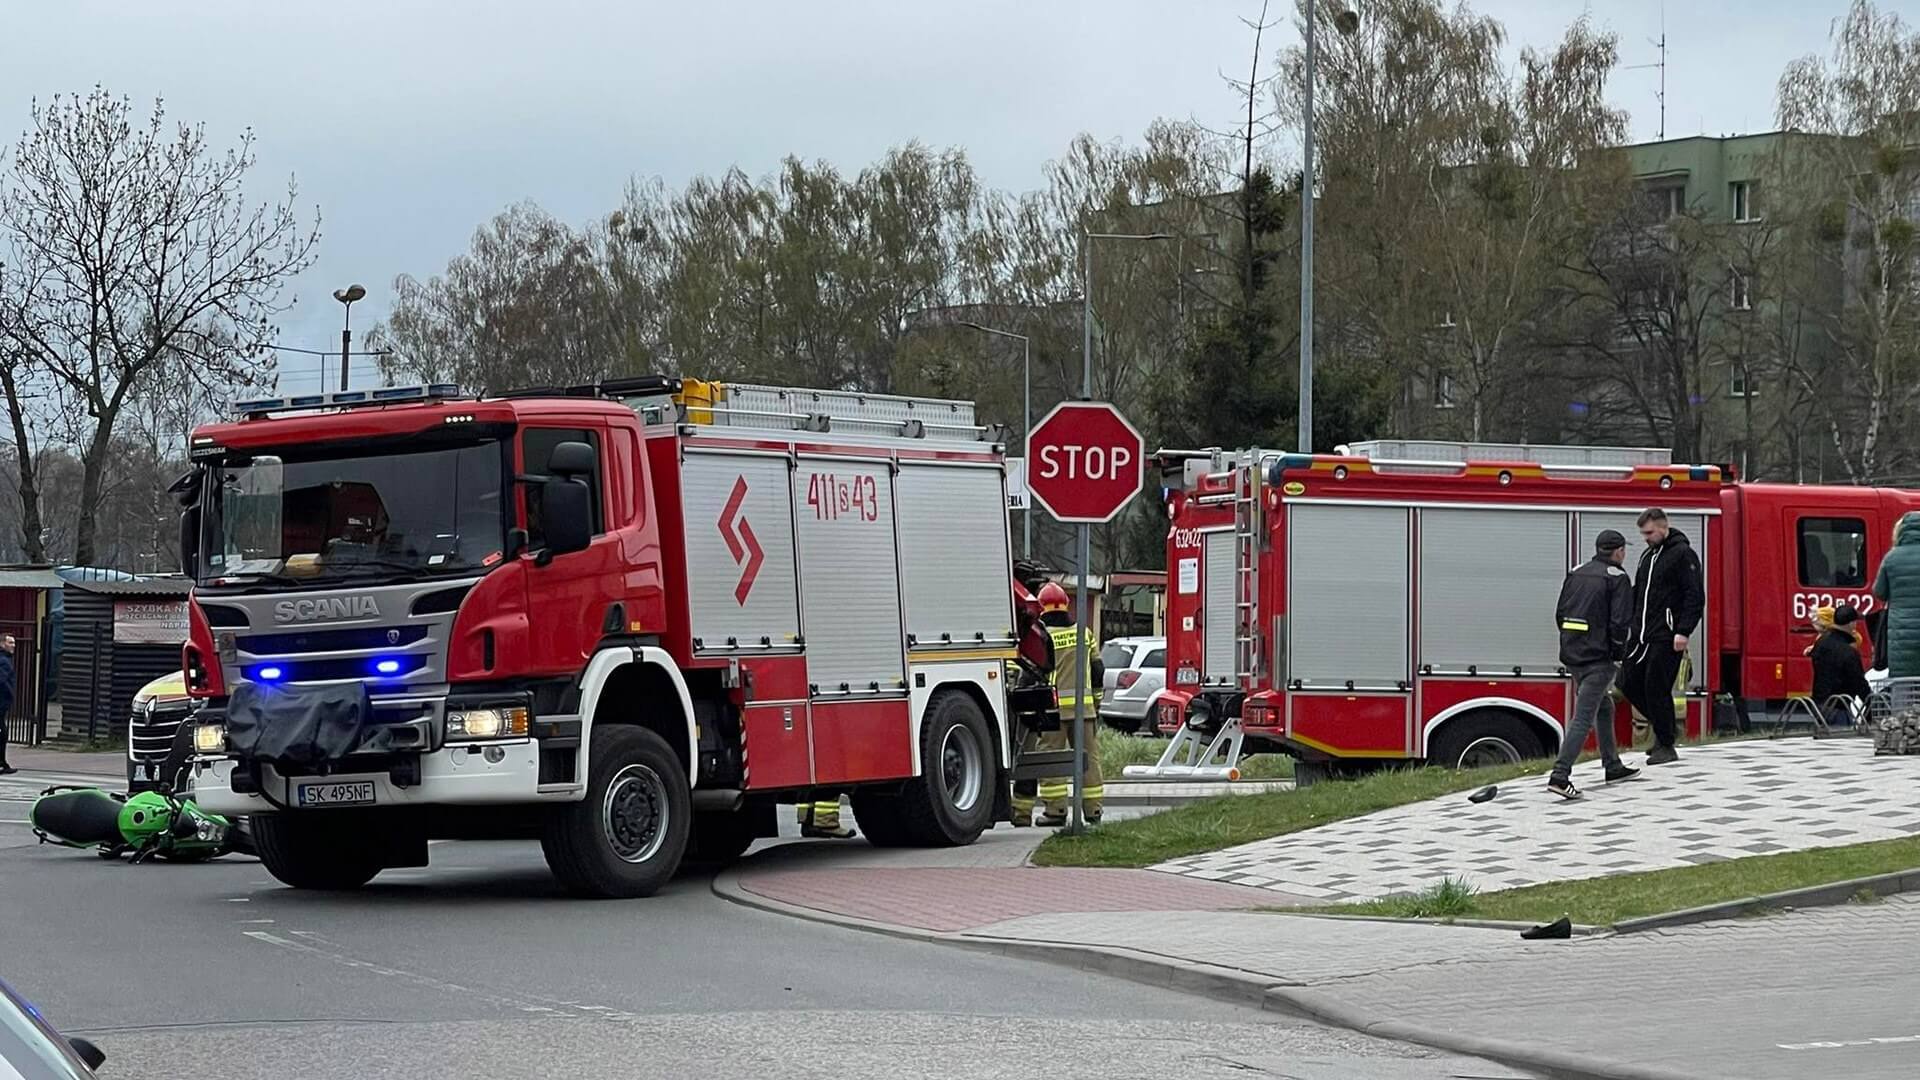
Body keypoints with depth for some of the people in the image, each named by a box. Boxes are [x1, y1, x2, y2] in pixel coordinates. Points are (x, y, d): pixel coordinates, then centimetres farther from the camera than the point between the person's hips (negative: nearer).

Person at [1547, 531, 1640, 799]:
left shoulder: (1576, 574, 12)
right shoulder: (1617, 578, -9)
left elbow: (1560, 614, 12)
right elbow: (1620, 622, -16)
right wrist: (1618, 655, -4)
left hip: (1572, 656, 8)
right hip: (1598, 658, -8)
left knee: (1603, 709, 23)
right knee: (1583, 717, -10)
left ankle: (1613, 766, 33)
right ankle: (1560, 775, -20)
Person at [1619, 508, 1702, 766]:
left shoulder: (1683, 555, -7)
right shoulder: (1648, 556, 18)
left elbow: (1695, 597, -13)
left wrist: (1683, 631, -19)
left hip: (1666, 638, -8)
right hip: (1641, 635, 8)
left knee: (1656, 687, -8)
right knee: (1629, 683, 5)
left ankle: (1666, 746, 1)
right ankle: (1662, 726, 22)